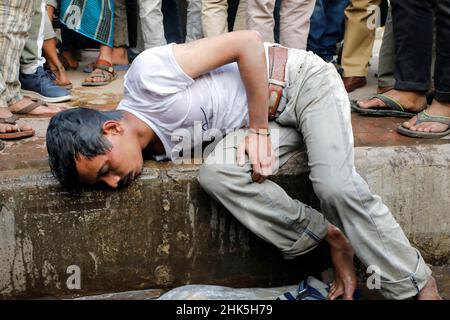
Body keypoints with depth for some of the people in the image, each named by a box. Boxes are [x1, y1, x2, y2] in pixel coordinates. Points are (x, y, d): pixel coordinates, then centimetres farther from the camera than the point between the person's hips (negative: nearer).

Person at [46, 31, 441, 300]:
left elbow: (249, 42, -22)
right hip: (268, 117, 6)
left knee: (337, 185, -25)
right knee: (216, 172, -20)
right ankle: (334, 242, -8)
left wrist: (259, 131, -21)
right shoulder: (154, 148, -4)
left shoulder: (148, 76, -26)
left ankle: (418, 287, -6)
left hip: (300, 79, -6)